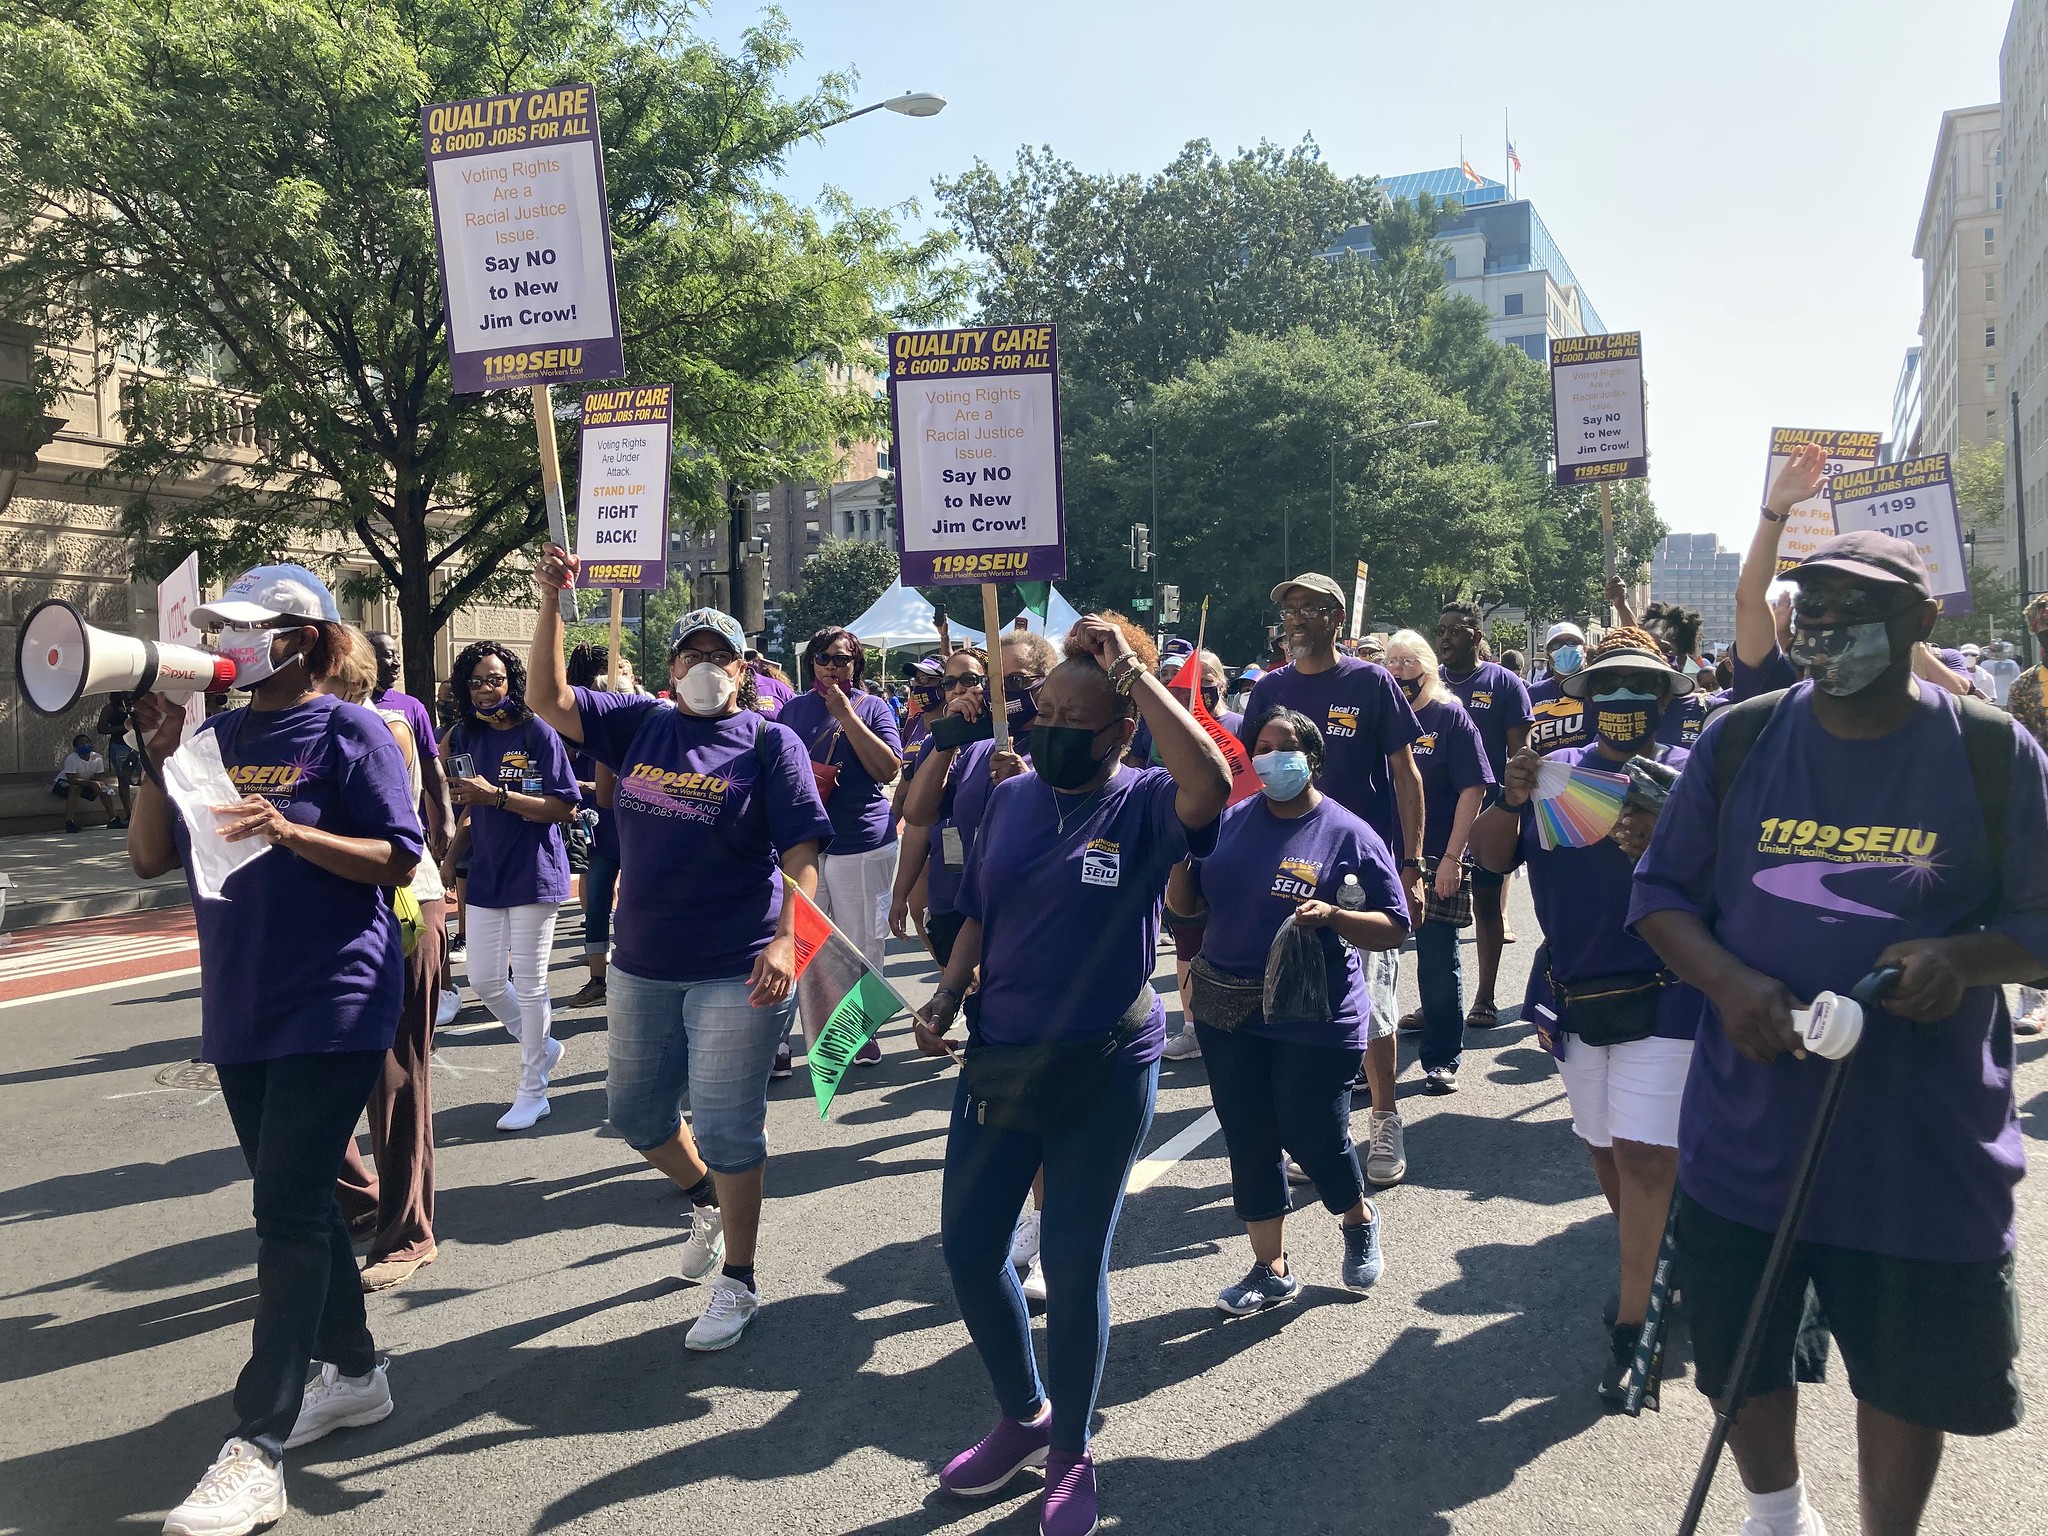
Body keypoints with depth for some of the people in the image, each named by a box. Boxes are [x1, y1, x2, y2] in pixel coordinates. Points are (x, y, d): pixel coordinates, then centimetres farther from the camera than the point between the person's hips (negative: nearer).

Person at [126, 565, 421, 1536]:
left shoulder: (348, 734, -7)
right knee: (296, 1199, 15)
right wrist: (159, 757, -4)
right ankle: (355, 1372, 31)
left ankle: (257, 1448, -3)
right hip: (240, 1010, 7)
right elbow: (150, 858, 8)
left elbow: (399, 859, -12)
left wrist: (289, 831, -25)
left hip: (331, 1009, -7)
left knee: (289, 1210, -7)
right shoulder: (216, 738, 10)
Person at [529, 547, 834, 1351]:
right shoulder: (641, 723, 5)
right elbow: (549, 699, 1)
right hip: (642, 966, 5)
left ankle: (738, 1284, 20)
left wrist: (786, 940, -26)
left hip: (736, 972, -5)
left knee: (727, 1126, 1)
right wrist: (552, 603, -9)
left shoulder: (769, 742, -7)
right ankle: (706, 1198, 48)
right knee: (635, 1111, 18)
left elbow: (802, 853, -13)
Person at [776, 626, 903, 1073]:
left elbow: (888, 770, -12)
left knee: (861, 949, 5)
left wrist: (846, 715, -14)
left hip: (863, 847, -2)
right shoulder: (792, 710, 11)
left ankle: (862, 1035, 20)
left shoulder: (873, 708, 2)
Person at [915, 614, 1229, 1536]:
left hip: (1106, 1069, -5)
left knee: (1073, 1268, 7)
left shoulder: (1146, 804, -12)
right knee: (967, 1248, 11)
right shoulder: (1010, 797, 3)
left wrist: (1132, 671, -31)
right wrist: (945, 999, 0)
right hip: (999, 1056, 5)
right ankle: (1023, 1416, 38)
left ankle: (1070, 1455, 33)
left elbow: (1212, 783, -36)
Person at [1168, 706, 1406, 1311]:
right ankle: (1271, 1269, 25)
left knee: (1312, 1135, 0)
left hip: (1315, 1017, -4)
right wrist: (1180, 850, -12)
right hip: (1228, 1012, 4)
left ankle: (1359, 1219, 34)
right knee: (1248, 1140, 9)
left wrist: (1333, 916, -23)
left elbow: (1395, 929, -5)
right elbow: (1180, 903, 8)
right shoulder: (1230, 822, 5)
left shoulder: (1350, 835, -5)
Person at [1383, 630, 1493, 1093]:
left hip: (1436, 861, -3)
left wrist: (1452, 857, -12)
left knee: (1438, 960, 3)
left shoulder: (1450, 717, -1)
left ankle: (1442, 1058, 14)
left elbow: (1472, 789, -6)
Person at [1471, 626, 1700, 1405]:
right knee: (1604, 1147, 17)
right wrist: (1509, 799, -20)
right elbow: (1490, 857, -1)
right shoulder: (1554, 769, 6)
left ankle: (1631, 1326, -1)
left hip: (1663, 995, -4)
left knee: (1644, 1155, -10)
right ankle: (1651, 1263, 40)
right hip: (1575, 995, 5)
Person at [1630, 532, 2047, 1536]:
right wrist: (1726, 979, -16)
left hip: (1923, 1143, -1)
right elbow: (1661, 890, 3)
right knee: (1740, 1352, 16)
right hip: (1749, 1126, 2)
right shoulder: (1738, 740, 0)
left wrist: (1965, 956, -21)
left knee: (1911, 1373, 15)